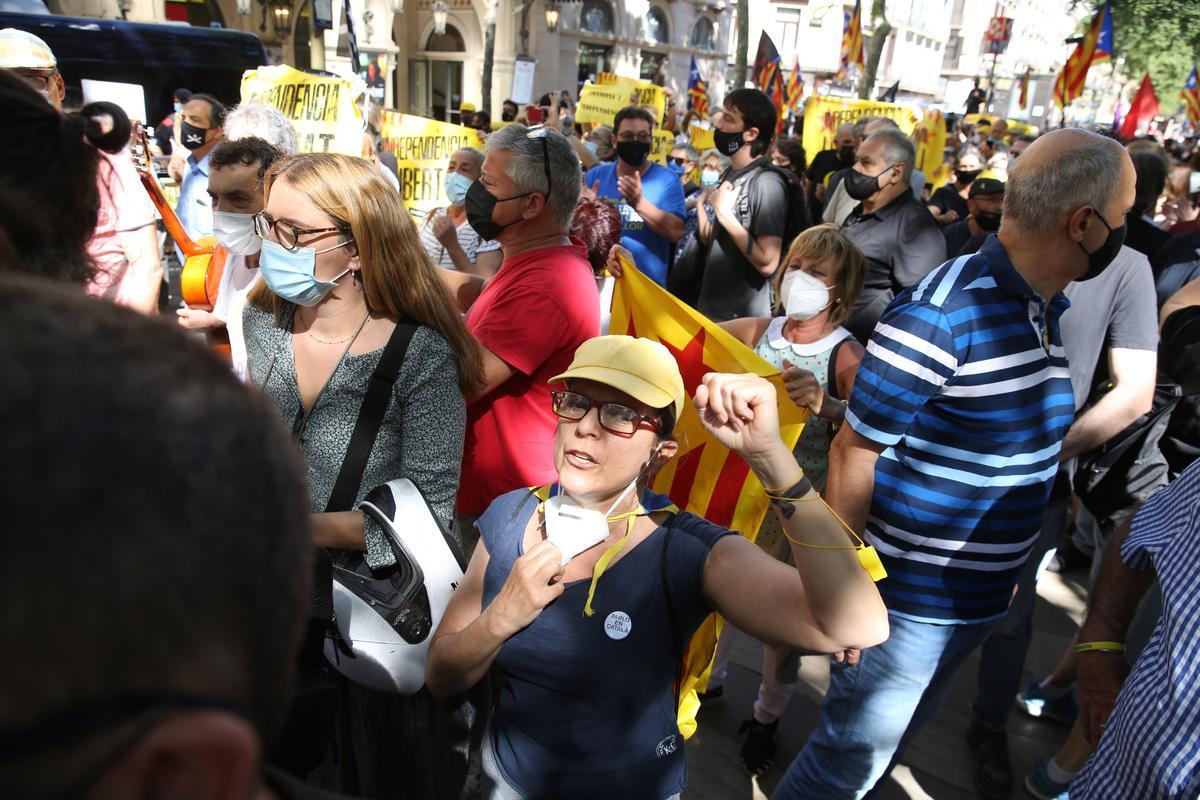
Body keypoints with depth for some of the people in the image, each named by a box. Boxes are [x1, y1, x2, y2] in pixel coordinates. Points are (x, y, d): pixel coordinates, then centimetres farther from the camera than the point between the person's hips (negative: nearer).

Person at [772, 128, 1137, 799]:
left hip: (982, 598, 8)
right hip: (909, 599, -8)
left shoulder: (1045, 310, 4)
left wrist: (1008, 569, 19)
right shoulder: (943, 314, -24)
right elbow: (854, 452, -20)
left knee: (894, 739, 26)